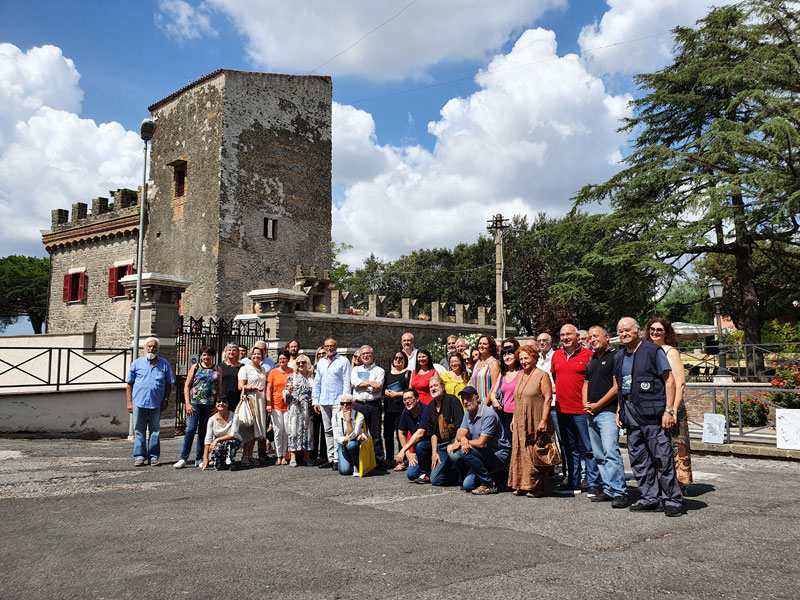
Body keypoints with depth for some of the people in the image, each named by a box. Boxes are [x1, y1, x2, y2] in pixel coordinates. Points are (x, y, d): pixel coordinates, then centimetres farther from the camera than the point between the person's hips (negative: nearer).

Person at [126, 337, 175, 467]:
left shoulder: (164, 364, 10)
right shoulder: (137, 363, 8)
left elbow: (168, 384, 12)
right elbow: (129, 385, 8)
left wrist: (166, 400, 1)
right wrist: (129, 402, 1)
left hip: (156, 404, 1)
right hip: (139, 402, 0)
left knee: (155, 430, 4)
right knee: (139, 431, 3)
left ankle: (153, 457, 11)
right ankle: (139, 457, 9)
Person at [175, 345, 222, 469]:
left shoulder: (217, 369, 11)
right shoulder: (195, 367, 7)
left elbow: (219, 389, 13)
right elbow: (187, 386, 4)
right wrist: (187, 403, -6)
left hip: (210, 404, 2)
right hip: (195, 402, -2)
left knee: (204, 431, 7)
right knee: (191, 429, -9)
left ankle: (199, 458, 15)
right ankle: (183, 458, -2)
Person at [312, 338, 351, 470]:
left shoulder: (343, 361, 0)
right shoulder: (321, 363, 17)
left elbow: (347, 383, -5)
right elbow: (317, 383, 19)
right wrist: (315, 401, 11)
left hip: (337, 401, -6)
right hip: (324, 402, 6)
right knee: (327, 430, 8)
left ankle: (337, 459, -4)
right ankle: (331, 458, 13)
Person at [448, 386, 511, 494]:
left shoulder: (488, 414, -19)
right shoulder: (468, 414, 9)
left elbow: (481, 443, -24)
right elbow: (460, 434, 0)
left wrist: (463, 443, -15)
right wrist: (463, 439, -24)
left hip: (499, 455, -7)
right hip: (482, 454, 7)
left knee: (465, 451, -28)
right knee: (454, 454, -16)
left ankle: (489, 484, -14)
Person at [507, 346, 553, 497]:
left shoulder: (542, 375, -6)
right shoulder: (521, 376, 15)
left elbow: (547, 399, -12)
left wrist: (543, 421, -18)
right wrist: (514, 418, 15)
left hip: (536, 422, -7)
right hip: (520, 423, 7)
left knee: (535, 455, -3)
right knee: (520, 453, 7)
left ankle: (537, 487, 5)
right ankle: (522, 485, 15)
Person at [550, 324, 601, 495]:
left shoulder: (588, 355, -5)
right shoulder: (556, 356, 11)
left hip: (581, 409, -6)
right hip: (562, 408, 6)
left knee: (587, 448, -1)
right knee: (569, 448, 14)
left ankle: (593, 484, 7)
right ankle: (573, 482, 22)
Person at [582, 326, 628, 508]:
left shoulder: (615, 357, -5)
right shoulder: (592, 360, 20)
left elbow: (617, 387, -12)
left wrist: (597, 405, -10)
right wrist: (586, 404, 6)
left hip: (608, 411, -8)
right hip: (591, 414, 9)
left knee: (610, 451, -16)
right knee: (599, 455, 10)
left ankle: (619, 492, -13)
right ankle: (608, 489, 16)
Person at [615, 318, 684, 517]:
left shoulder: (653, 351, -4)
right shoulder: (619, 357, 15)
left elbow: (669, 380, -6)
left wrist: (669, 410, -13)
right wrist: (619, 410, 15)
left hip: (652, 411, -7)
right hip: (630, 412, 7)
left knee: (662, 457, -4)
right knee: (638, 459, 10)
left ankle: (672, 501, 5)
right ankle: (649, 499, 19)